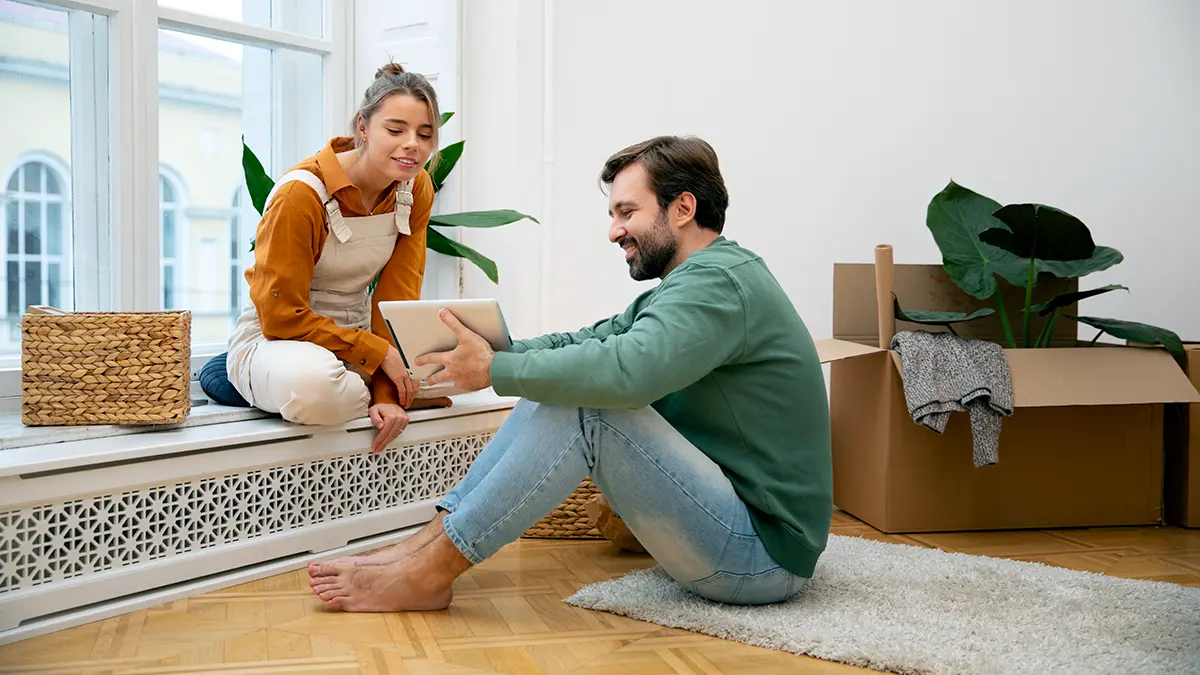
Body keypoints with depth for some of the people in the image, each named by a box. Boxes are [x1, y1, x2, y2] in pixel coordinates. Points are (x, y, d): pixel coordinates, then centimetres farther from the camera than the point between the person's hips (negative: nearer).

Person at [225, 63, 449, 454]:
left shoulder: (416, 189, -4)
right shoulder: (301, 194, -21)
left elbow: (398, 297, -7)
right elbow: (281, 317, -20)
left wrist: (387, 391, -19)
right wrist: (379, 353, -24)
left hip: (357, 333, 6)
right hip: (274, 339, -6)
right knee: (314, 384, -42)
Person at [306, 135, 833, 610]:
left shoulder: (716, 281, -17)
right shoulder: (691, 282, 15)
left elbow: (626, 370, -34)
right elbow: (583, 342, 10)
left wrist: (494, 370, -21)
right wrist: (485, 352, -5)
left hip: (762, 552, -9)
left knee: (583, 401, -24)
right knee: (555, 388, 3)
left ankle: (429, 573, -16)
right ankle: (429, 541, 0)